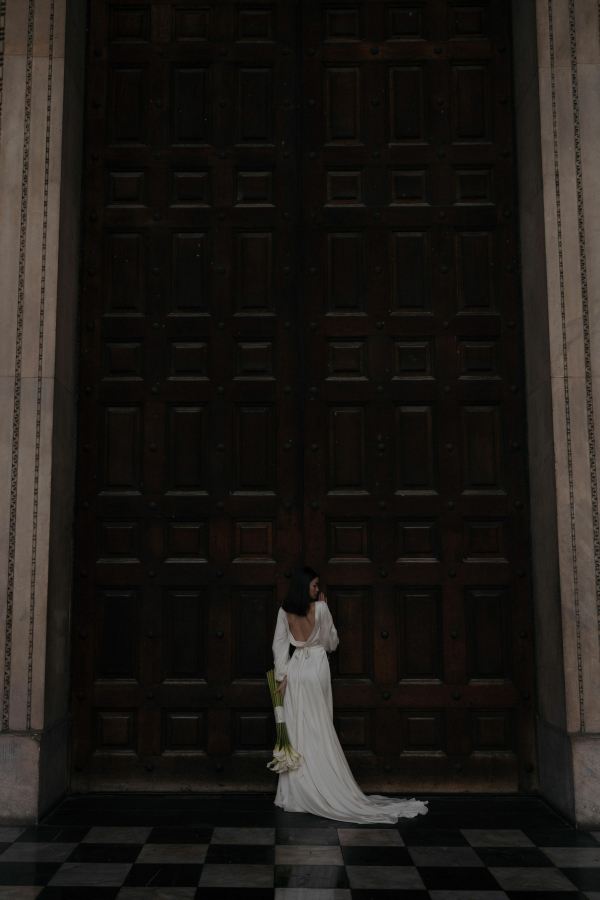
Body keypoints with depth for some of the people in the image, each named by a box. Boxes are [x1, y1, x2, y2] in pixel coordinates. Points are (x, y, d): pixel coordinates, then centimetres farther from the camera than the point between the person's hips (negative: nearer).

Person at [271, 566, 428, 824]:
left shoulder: (285, 612, -1)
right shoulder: (320, 608, -8)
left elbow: (279, 645, -2)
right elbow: (332, 642, 3)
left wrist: (283, 677, 1)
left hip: (295, 672, 2)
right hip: (316, 672, -2)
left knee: (295, 730, 6)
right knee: (319, 732, 4)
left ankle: (295, 793, 10)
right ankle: (324, 791, 9)